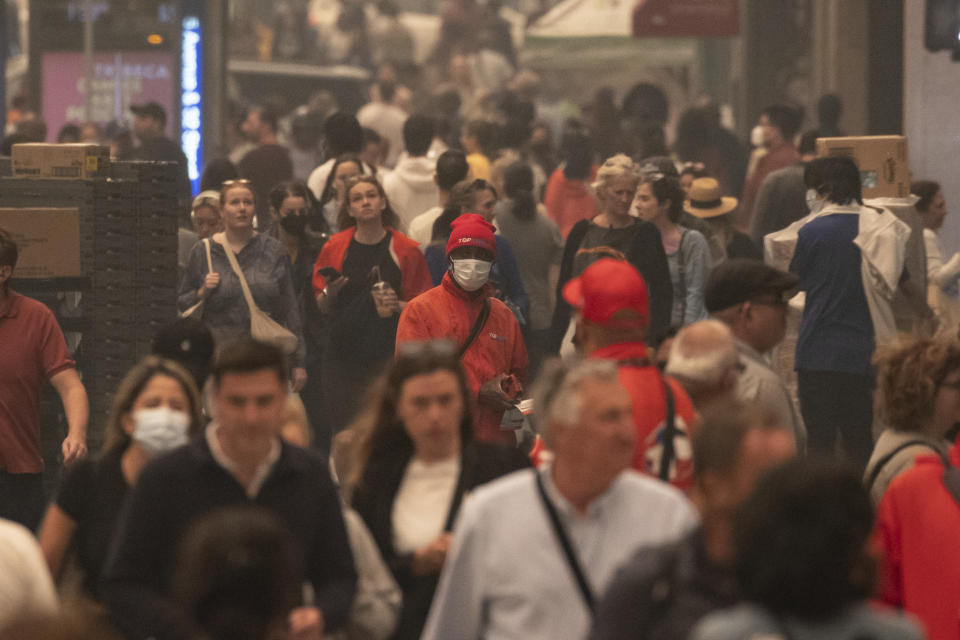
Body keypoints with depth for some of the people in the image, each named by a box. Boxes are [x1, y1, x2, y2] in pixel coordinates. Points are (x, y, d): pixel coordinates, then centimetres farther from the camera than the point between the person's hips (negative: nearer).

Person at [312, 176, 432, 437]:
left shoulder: (405, 250, 3)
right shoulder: (335, 247, 6)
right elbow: (321, 306, 9)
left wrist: (397, 306, -13)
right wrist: (330, 293, -13)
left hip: (389, 354, -1)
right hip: (343, 354, 1)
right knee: (343, 433, -2)